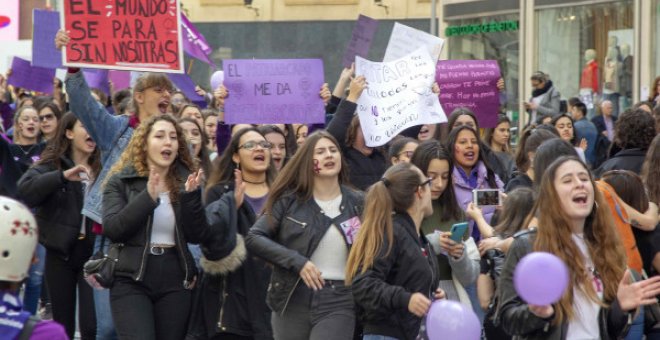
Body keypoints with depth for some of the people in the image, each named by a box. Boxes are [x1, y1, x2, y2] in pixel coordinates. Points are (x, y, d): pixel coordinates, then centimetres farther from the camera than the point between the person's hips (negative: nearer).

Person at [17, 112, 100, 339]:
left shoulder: (103, 167, 4)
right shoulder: (51, 164, 0)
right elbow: (25, 191, -19)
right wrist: (63, 176, -27)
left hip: (93, 252, 0)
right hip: (60, 252, 0)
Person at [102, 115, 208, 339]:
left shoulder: (186, 182, 9)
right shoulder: (120, 181, 2)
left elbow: (198, 236, 1)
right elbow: (111, 229, -11)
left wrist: (190, 195, -13)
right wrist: (148, 196, -19)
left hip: (175, 284, 3)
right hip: (131, 282, -3)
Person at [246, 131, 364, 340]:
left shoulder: (356, 202, 6)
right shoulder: (290, 199, 2)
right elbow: (253, 238, -4)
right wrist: (296, 261, -14)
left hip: (339, 301, -1)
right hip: (293, 299, 1)